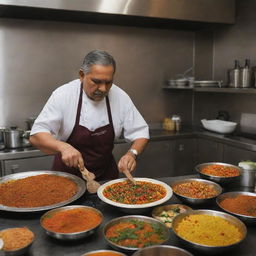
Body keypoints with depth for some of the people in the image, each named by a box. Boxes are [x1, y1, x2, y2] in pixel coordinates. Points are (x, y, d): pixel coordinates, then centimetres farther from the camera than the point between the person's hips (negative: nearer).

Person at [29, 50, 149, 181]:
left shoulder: (120, 97, -8)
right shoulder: (63, 95, -15)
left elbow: (140, 132, 0)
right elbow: (36, 136, -16)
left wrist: (132, 153, -21)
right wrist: (63, 146, -35)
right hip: (68, 174, -2)